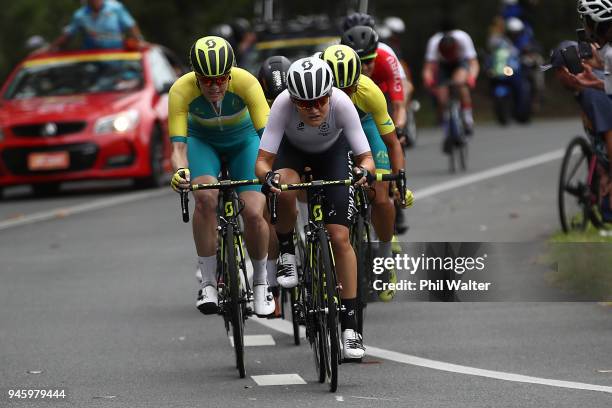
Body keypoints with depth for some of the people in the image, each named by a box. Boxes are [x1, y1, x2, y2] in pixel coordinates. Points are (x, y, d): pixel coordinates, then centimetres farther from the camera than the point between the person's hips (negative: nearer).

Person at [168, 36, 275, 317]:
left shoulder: (246, 83, -33)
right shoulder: (181, 90, -31)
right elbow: (178, 145, -32)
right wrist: (180, 171, -54)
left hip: (243, 141, 0)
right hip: (202, 141, 0)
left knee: (253, 213, -18)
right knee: (206, 196, -30)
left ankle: (261, 282, 9)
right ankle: (207, 283, -17)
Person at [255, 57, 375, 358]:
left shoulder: (342, 103, -36)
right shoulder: (283, 104, -37)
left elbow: (366, 157, -32)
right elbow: (262, 160, -35)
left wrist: (363, 170, -55)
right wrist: (268, 176, -58)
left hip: (332, 152, 0)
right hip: (292, 150, 0)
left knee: (340, 238, -11)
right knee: (285, 189, -36)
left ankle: (349, 326, -4)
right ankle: (286, 255, -7)